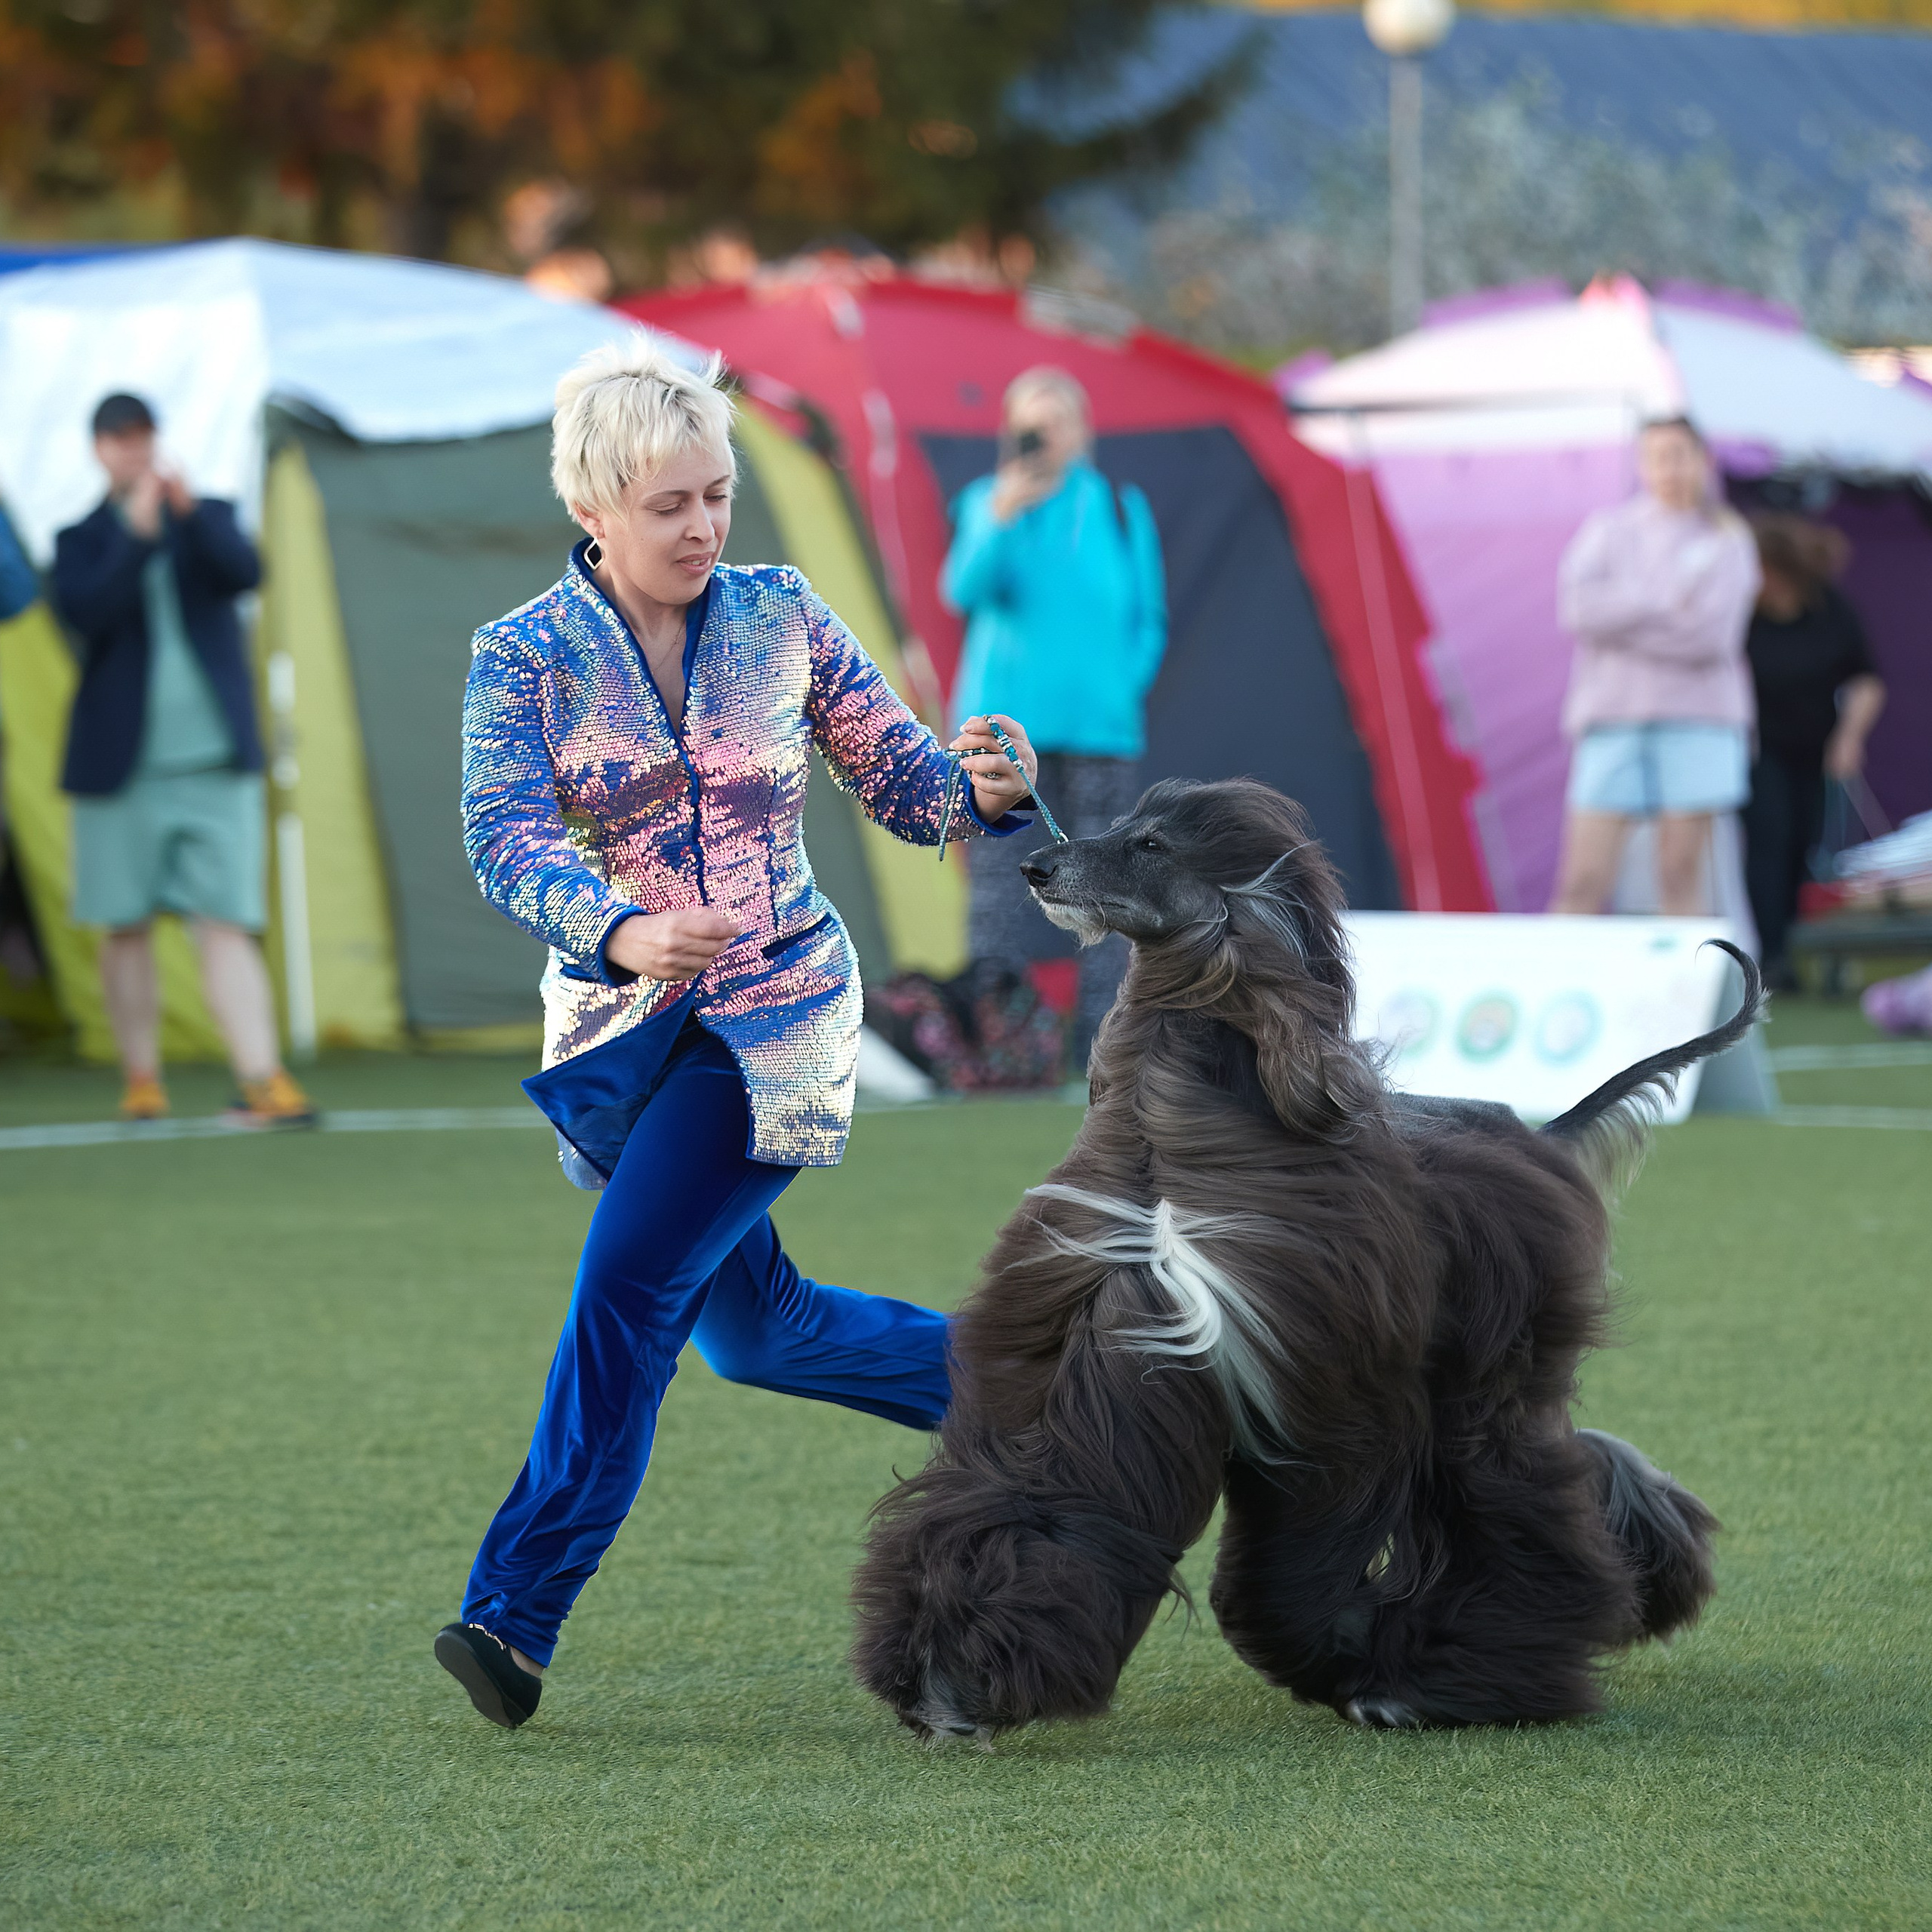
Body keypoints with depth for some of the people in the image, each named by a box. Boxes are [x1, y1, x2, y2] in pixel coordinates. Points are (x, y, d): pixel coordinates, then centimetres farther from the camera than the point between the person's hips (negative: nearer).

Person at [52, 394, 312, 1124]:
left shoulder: (208, 519, 10)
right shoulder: (81, 541, 7)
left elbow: (246, 572, -11)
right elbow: (85, 612, -13)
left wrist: (190, 511, -26)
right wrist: (137, 535, -23)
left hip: (214, 762, 0)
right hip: (123, 763, 1)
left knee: (226, 927, -9)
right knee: (127, 927, 6)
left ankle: (265, 1082, -19)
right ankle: (142, 1080, 17)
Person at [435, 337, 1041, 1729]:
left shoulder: (780, 615, -1)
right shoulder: (524, 656, -4)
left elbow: (904, 781, 4)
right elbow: (508, 839, -17)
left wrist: (985, 789, -20)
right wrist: (621, 929, -36)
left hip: (778, 1008, -3)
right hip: (618, 1024, 3)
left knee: (628, 1284, -17)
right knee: (753, 1329, 11)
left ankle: (515, 1615, -16)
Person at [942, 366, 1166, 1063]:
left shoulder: (1121, 509, 6)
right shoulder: (986, 502, 3)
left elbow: (1149, 621, 11)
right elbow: (965, 592, -14)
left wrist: (1120, 687, -3)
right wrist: (1000, 520, -28)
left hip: (1097, 725, 1)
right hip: (1004, 719, -1)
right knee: (999, 874, -3)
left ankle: (1102, 1039, 3)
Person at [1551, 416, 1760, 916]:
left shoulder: (1728, 541, 7)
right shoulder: (1607, 531, 10)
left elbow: (1711, 636, -7)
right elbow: (1578, 607, -6)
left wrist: (1620, 618, -4)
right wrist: (1665, 600, -9)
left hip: (1695, 723, 0)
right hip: (1614, 716, 1)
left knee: (1681, 875, -2)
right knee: (1583, 880, -7)